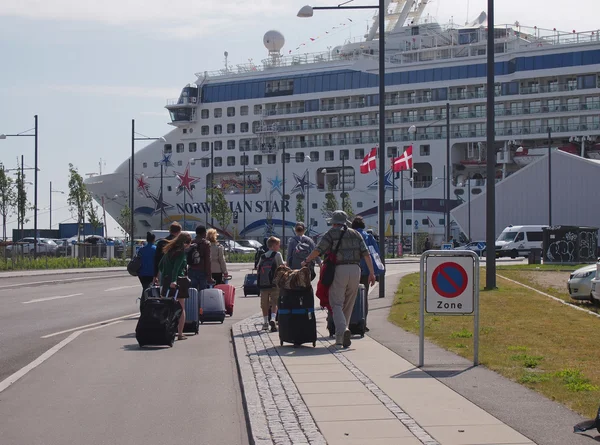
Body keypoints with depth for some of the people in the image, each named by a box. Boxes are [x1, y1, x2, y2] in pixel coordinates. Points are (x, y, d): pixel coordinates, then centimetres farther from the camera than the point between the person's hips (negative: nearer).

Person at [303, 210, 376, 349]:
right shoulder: (355, 234, 17)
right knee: (349, 304, 12)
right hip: (355, 270, 4)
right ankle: (342, 338, 16)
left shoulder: (332, 233, 4)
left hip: (339, 269, -4)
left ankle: (342, 329, -27)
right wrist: (371, 272, 6)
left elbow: (318, 250, -3)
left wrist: (306, 261, 12)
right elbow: (366, 253, 8)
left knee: (336, 304, -3)